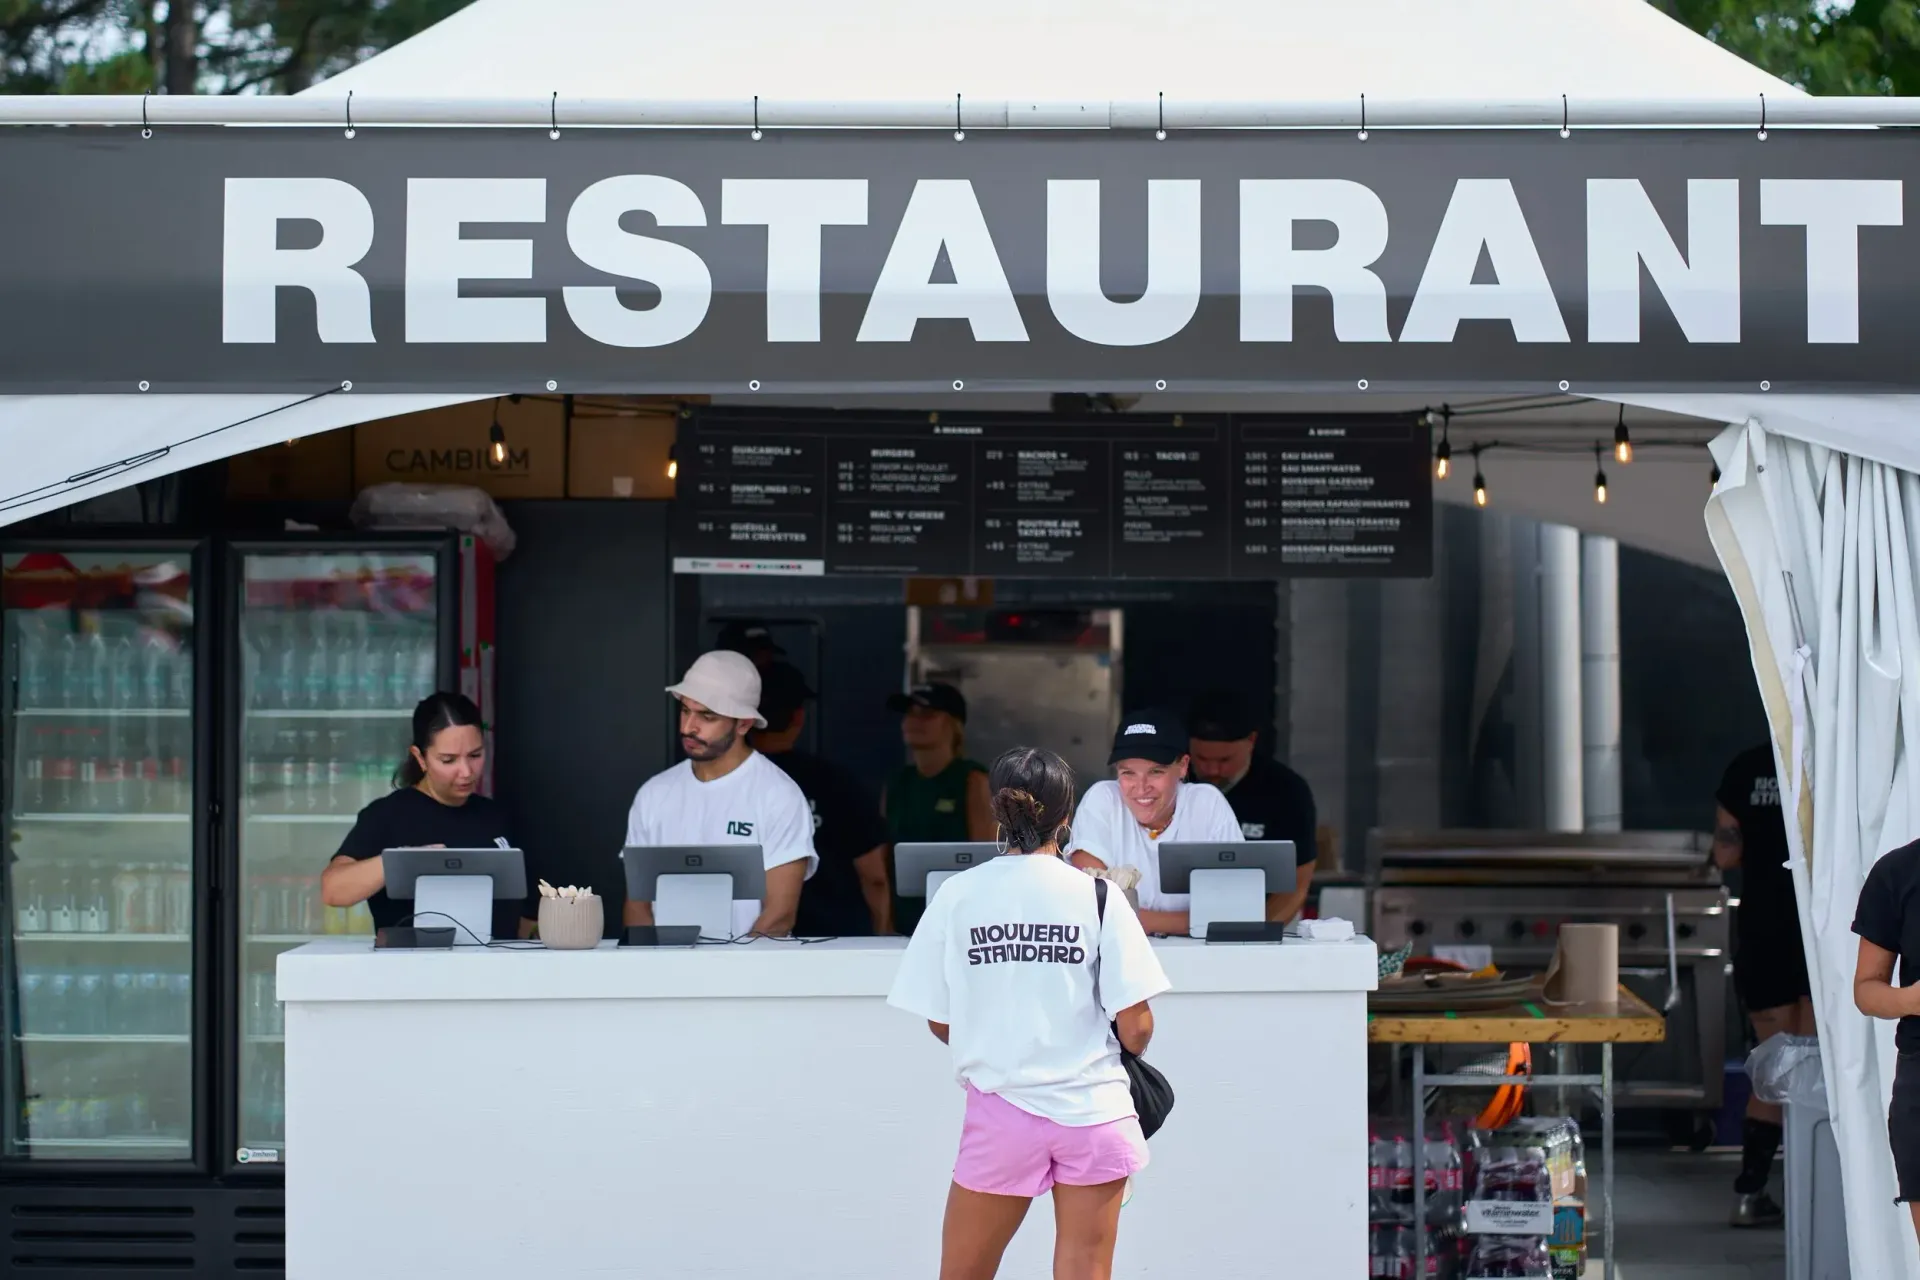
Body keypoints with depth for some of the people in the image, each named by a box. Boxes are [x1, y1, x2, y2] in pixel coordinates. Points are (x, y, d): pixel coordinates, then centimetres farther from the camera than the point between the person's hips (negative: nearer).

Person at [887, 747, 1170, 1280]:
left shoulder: (956, 895, -3)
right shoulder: (1097, 897, -6)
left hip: (1001, 1111, 0)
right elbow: (1135, 1027, -6)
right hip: (1094, 1111, 0)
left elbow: (940, 1022, 3)